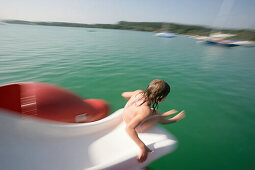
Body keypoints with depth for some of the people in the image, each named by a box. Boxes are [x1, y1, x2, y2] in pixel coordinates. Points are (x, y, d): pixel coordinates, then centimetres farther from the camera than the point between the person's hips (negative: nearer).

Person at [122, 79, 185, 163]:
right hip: (137, 128, -6)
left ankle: (164, 115, 51)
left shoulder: (139, 92, -22)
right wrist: (142, 147, -40)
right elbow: (129, 128, -45)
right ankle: (175, 119, 40)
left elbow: (124, 94, -4)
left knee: (154, 111, 21)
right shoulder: (146, 111, -42)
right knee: (158, 118, 12)